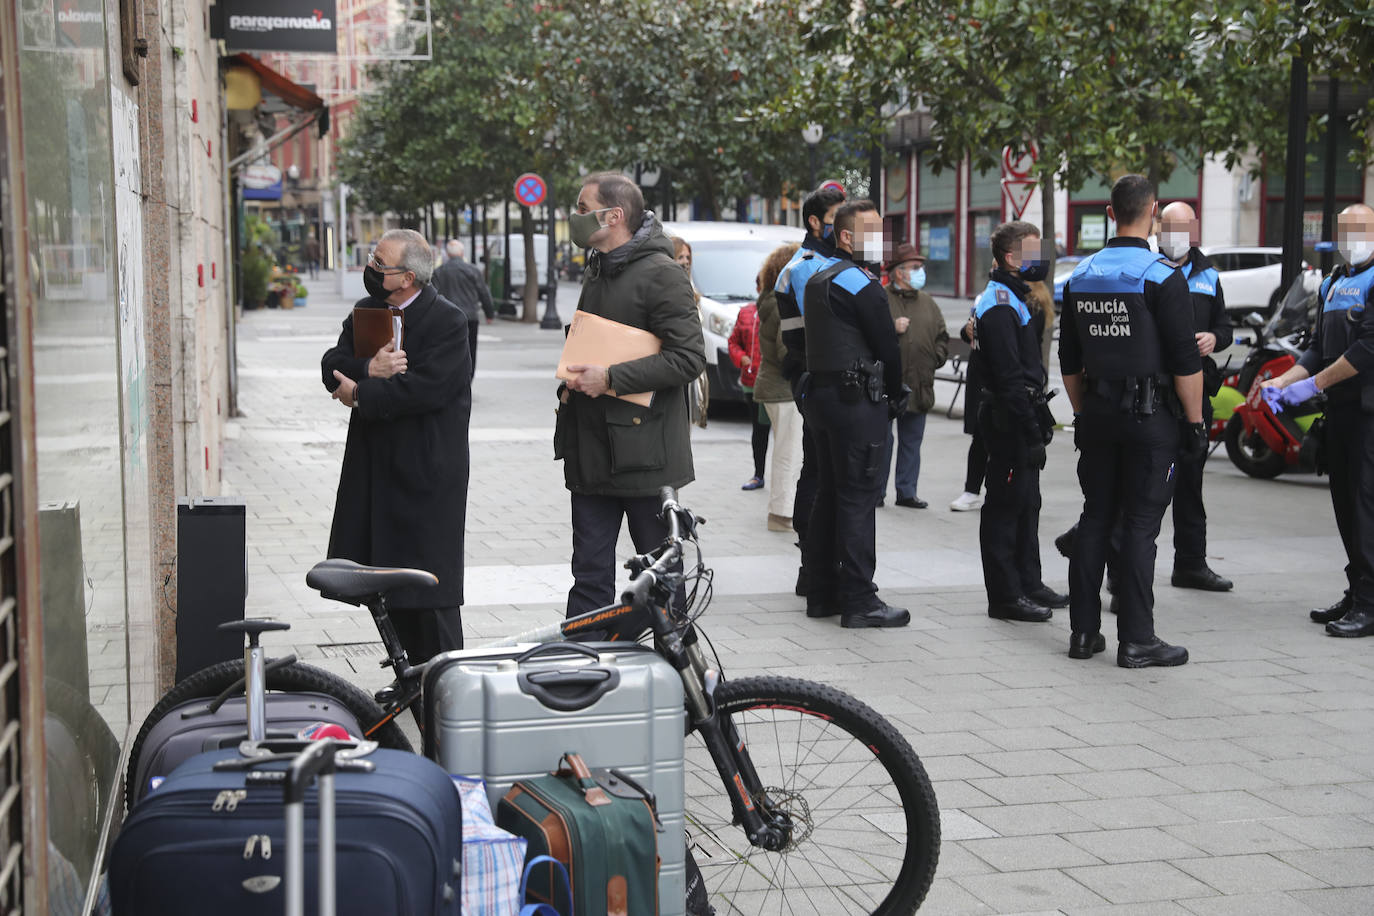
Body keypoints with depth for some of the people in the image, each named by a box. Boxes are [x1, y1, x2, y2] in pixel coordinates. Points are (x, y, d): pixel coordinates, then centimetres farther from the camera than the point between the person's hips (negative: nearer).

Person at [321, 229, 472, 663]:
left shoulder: (447, 321, -11)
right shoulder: (366, 311, 11)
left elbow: (426, 387, -22)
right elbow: (332, 367, 1)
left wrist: (360, 394, -15)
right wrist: (369, 369, -19)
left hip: (427, 474, -7)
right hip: (376, 468, 7)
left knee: (428, 576, -3)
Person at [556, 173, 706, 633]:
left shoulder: (660, 274, -11)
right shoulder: (597, 271, 17)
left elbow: (689, 357, -19)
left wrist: (611, 378, -22)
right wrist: (573, 383, 11)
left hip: (644, 451, -8)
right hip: (591, 451, 8)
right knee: (591, 573, 9)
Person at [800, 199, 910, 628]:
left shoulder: (817, 281, 16)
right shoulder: (860, 283, -13)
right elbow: (887, 346, -13)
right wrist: (895, 396, 3)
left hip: (820, 394, 10)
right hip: (856, 399, -10)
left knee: (828, 494, 14)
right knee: (858, 498, -7)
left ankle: (821, 593, 19)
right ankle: (859, 601, -5)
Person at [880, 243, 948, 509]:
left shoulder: (927, 302, 15)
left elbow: (942, 335, 22)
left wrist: (936, 357, 7)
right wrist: (892, 329, -19)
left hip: (918, 385, 6)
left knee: (912, 440, 10)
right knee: (882, 440, -1)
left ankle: (906, 492, 17)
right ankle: (876, 492, 8)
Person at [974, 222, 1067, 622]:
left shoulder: (1012, 300, 17)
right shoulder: (999, 307, -17)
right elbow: (1009, 378, -22)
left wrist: (1039, 419, 19)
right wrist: (1032, 429, -22)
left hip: (1020, 416, 11)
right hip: (1010, 419, -11)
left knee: (1027, 503, 16)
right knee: (1006, 506, -5)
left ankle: (1029, 583, 26)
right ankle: (1005, 596, 0)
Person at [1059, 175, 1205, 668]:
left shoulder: (1080, 276, 8)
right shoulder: (1162, 277, -12)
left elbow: (1069, 362, 13)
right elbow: (1185, 363, -14)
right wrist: (1195, 423, -5)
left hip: (1098, 414, 6)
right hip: (1150, 415, -5)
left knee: (1095, 518, 11)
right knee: (1140, 525, -3)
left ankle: (1084, 631, 14)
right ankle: (1136, 640, 0)